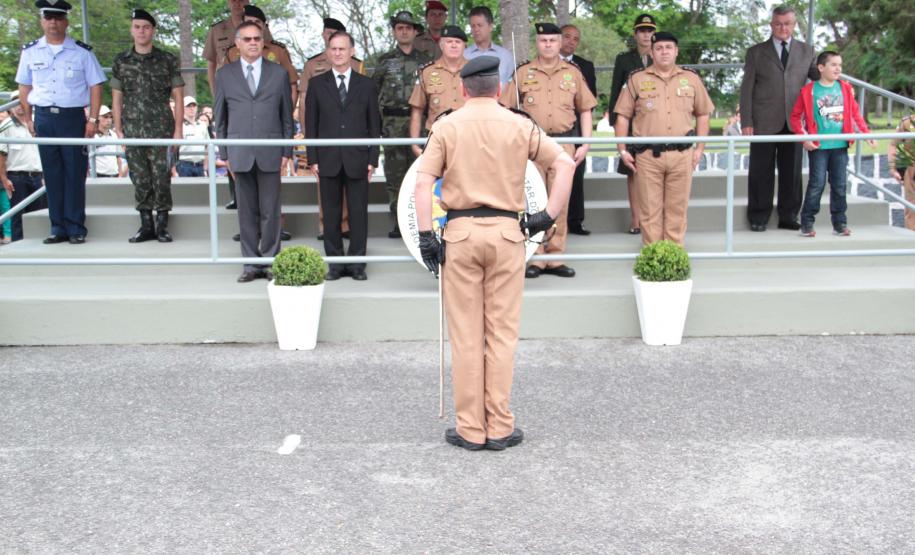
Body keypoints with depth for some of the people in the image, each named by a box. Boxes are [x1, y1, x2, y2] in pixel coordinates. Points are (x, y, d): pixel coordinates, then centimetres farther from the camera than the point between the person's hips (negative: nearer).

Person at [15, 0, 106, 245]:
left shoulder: (82, 52, 1)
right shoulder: (30, 52, 8)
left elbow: (95, 86, 2)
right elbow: (24, 87, 14)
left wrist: (93, 119, -5)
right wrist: (27, 119, 7)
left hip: (73, 117, -2)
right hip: (44, 118, 2)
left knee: (75, 174, -2)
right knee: (52, 175, 5)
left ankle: (76, 228, 4)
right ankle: (58, 228, 11)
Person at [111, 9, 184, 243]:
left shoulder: (168, 60, 2)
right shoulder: (121, 62, 9)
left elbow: (178, 97, 2)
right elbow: (117, 98, 12)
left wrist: (178, 129, -5)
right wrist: (118, 129, 3)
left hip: (161, 130, -2)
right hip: (132, 131, 2)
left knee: (161, 179, -4)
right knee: (140, 180, 5)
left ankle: (162, 226, 7)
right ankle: (146, 226, 14)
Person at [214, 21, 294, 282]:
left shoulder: (279, 73, 7)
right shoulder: (224, 74, 8)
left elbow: (287, 116, 8)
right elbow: (220, 117, 10)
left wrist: (287, 151, 2)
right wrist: (223, 153, 4)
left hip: (270, 152, -1)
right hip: (240, 153, 1)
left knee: (270, 211, 1)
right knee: (247, 212, 5)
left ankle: (271, 262, 10)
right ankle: (252, 263, 12)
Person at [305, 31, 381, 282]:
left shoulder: (366, 85, 8)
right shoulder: (316, 84, 8)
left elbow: (374, 125, 7)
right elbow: (311, 124, 6)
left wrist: (373, 159, 0)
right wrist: (313, 159, -1)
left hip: (357, 160, 0)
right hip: (328, 160, 0)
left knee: (358, 213, 1)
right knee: (331, 214, 4)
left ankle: (357, 263, 9)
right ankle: (335, 263, 12)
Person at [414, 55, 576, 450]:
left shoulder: (446, 126, 3)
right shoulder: (519, 126, 5)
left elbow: (423, 183, -5)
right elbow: (564, 163, 0)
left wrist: (425, 235, -3)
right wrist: (550, 215, 2)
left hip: (460, 232, 0)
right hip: (506, 231, 1)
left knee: (465, 335, 5)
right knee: (502, 333, 6)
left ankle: (470, 429, 10)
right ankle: (499, 428, 10)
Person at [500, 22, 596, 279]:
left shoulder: (573, 72, 9)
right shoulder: (523, 72, 5)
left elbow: (585, 109, 12)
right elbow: (508, 109, 5)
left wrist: (585, 144, 4)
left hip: (564, 144, 1)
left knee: (560, 202, 5)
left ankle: (555, 257, 12)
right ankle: (535, 258, 6)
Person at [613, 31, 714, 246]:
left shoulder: (691, 79, 11)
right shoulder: (637, 79, 6)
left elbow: (702, 114, 16)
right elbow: (622, 116, 6)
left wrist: (700, 148, 8)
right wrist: (622, 150, 0)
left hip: (682, 154, 1)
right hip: (648, 155, -1)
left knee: (677, 209, 5)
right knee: (650, 210, 2)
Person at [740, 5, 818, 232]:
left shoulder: (806, 51, 11)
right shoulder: (756, 52, 6)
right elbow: (747, 89, 2)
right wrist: (746, 122, -6)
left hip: (794, 123, 2)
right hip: (764, 123, -2)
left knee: (792, 171, 6)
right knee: (761, 172, 3)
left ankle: (788, 216, 17)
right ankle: (759, 217, 12)